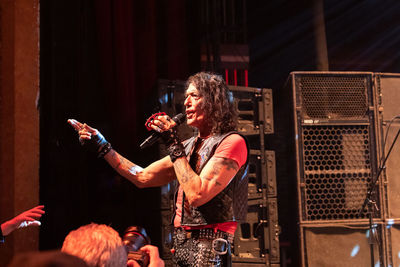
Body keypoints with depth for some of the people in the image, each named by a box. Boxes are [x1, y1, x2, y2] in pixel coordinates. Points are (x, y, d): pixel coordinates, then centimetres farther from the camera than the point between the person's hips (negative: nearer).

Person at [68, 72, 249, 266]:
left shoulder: (232, 142, -9)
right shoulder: (190, 145, 15)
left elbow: (196, 195, -20)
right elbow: (143, 177, 15)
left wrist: (173, 146, -15)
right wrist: (102, 147, 13)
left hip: (208, 249, -7)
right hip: (181, 244, 7)